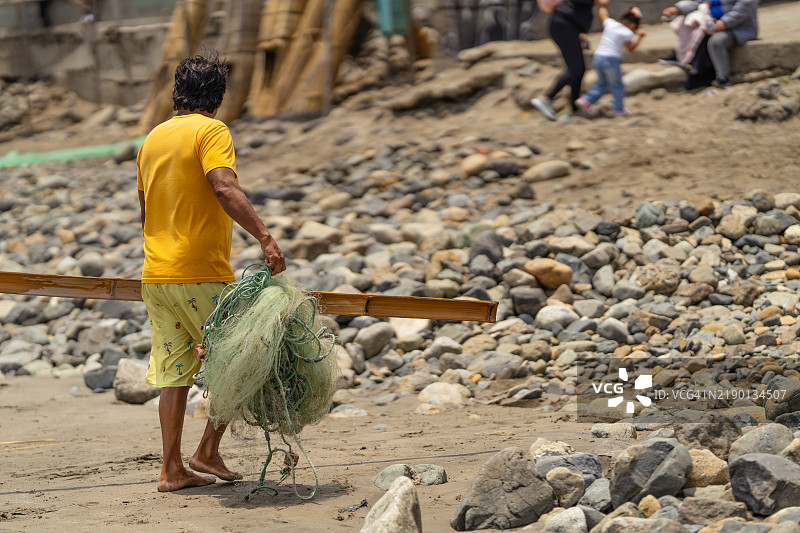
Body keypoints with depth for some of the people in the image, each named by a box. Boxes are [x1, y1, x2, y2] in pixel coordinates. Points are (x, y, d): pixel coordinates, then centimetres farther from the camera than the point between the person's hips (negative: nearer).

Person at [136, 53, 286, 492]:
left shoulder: (152, 138, 15)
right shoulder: (211, 131, -7)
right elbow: (225, 188, -24)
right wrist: (264, 237, -29)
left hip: (155, 275, 7)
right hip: (201, 274, -7)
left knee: (174, 374, 9)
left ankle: (172, 469, 8)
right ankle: (208, 452, 6)